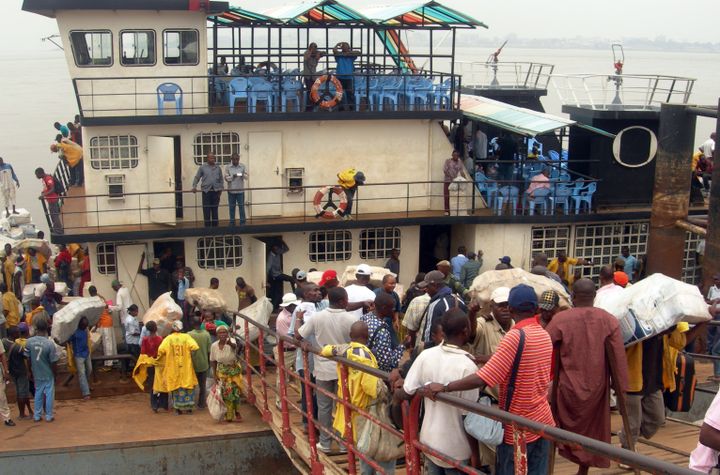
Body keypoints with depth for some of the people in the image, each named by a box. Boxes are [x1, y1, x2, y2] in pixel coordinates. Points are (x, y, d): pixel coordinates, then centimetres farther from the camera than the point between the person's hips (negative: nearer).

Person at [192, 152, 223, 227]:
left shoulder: (218, 168, 10)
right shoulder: (202, 167, 3)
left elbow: (221, 180, 13)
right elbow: (197, 178, 4)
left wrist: (220, 189, 4)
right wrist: (194, 187, -10)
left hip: (215, 191, 2)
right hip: (206, 191, -2)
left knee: (215, 209, 6)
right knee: (206, 210, -2)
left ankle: (215, 226, 12)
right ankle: (207, 226, 2)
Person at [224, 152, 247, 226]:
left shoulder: (242, 166, 3)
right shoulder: (228, 167, 0)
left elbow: (247, 176, 2)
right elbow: (226, 178, -4)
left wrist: (243, 175, -21)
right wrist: (233, 176, -22)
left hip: (240, 190, 0)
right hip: (231, 190, 0)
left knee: (241, 206, 1)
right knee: (232, 207, 6)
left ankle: (242, 222, 8)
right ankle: (232, 222, 13)